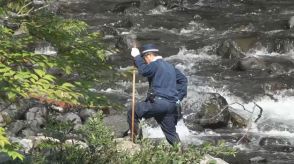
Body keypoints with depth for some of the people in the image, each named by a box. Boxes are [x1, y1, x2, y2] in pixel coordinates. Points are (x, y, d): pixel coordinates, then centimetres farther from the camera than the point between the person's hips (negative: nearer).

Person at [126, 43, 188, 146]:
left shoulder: (155, 64, -4)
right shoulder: (170, 66, 22)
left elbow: (143, 71, -22)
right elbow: (183, 79, 24)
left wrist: (137, 57, -8)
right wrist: (179, 97, 19)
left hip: (158, 102, -8)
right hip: (171, 105, 8)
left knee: (132, 114, 3)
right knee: (171, 132, 14)